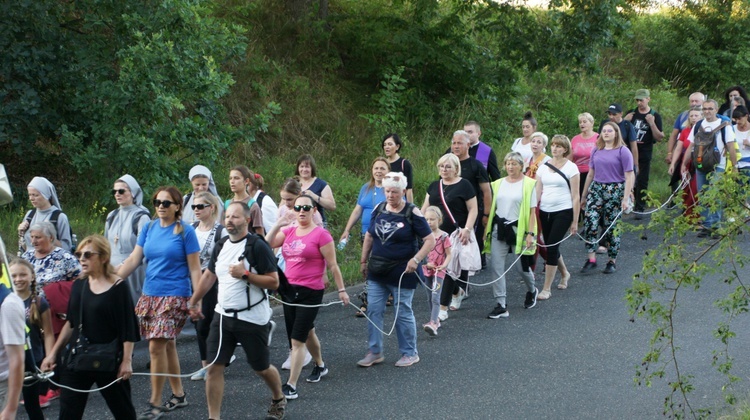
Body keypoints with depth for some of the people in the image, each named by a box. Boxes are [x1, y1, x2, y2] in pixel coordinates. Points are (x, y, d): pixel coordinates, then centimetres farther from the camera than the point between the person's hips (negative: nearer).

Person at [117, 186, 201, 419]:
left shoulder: (185, 231, -7)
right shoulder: (149, 228, 7)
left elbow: (194, 268, -6)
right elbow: (134, 259, 6)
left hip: (174, 297, -6)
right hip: (149, 295, 6)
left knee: (156, 346, -12)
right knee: (167, 345, 13)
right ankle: (178, 395, 27)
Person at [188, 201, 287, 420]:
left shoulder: (257, 246, -14)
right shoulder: (221, 246, 7)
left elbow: (274, 281, -16)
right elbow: (209, 275, 21)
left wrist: (245, 274, -24)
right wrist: (194, 302, 22)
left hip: (253, 318, -5)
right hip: (223, 317, 6)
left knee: (261, 368, 10)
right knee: (214, 367, -3)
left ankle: (278, 399, 40)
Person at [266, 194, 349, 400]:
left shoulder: (321, 234, -9)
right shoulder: (289, 231, 8)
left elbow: (333, 265, -7)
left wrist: (342, 290, -4)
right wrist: (277, 226, -11)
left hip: (311, 292, -6)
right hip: (289, 289, 6)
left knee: (297, 340, -10)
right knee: (307, 333, 23)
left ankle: (291, 386, -8)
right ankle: (320, 365, 47)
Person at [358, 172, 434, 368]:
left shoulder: (412, 213, -10)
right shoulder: (379, 210, 4)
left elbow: (430, 240, -11)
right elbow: (369, 236, 17)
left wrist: (416, 259, -23)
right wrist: (364, 260, 16)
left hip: (402, 273, -5)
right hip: (377, 272, 5)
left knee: (403, 313, 4)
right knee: (373, 311, 6)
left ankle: (410, 353, 18)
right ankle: (374, 352, 16)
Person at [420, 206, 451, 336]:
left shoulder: (444, 237, -7)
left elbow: (448, 254, -5)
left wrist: (444, 265, -22)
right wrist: (427, 263, -12)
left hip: (439, 271, -5)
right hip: (427, 270, 5)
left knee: (435, 297, -17)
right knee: (430, 298, 14)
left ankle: (433, 323, -27)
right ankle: (435, 320, 28)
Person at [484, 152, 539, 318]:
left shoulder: (529, 184, -3)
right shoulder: (498, 184, 10)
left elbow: (532, 211, -6)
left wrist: (530, 233, -13)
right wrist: (488, 230, 10)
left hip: (519, 229, -4)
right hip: (499, 229, 4)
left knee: (522, 266, 6)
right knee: (497, 267, -5)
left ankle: (532, 290, 39)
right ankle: (501, 306, 0)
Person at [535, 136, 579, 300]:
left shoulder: (571, 168, -5)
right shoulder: (543, 167, 8)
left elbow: (575, 197, -5)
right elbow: (537, 192, 8)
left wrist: (575, 221, -7)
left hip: (563, 212, -5)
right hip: (545, 212, 5)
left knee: (551, 247, -10)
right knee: (550, 247, 13)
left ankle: (546, 288, -2)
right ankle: (564, 273, 42)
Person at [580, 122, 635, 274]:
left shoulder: (623, 151, -4)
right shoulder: (596, 151, 11)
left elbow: (629, 176, -8)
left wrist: (625, 198, -15)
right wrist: (584, 195, 19)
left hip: (614, 192, -4)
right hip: (596, 189, 4)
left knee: (612, 226, 2)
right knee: (589, 222, -10)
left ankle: (612, 260, 15)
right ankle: (591, 259, -5)